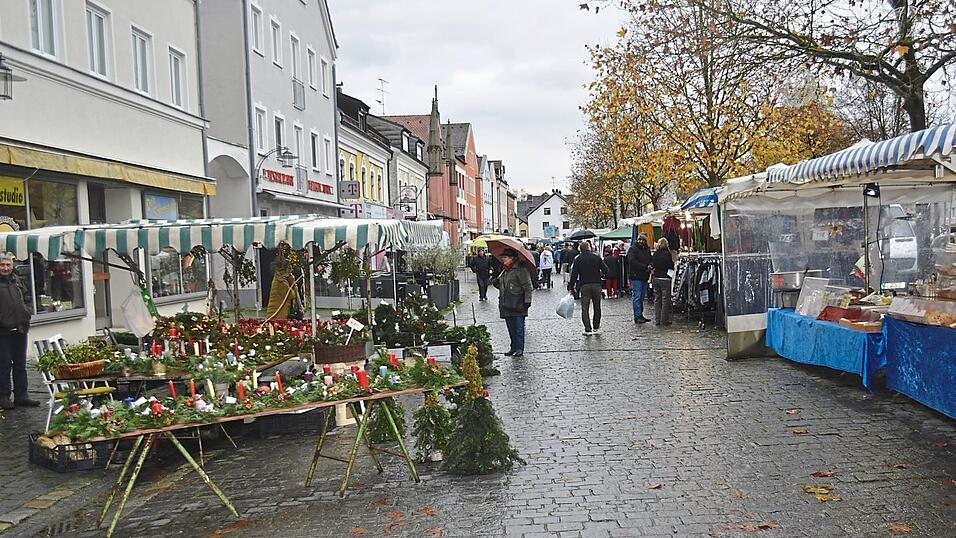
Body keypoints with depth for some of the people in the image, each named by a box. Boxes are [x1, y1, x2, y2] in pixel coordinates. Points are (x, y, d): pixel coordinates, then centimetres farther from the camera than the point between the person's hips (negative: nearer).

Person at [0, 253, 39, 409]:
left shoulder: (17, 281, 13)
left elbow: (27, 299, 23)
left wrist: (26, 315, 9)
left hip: (20, 330, 6)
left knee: (20, 365, 10)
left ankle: (21, 396, 16)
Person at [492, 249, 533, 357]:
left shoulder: (521, 270, -10)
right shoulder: (504, 271, 16)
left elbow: (527, 287, -12)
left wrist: (527, 300, -17)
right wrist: (496, 283, 7)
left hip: (518, 305, -8)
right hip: (506, 305, 8)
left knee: (519, 327, -2)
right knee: (511, 328, 13)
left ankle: (519, 349, 5)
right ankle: (514, 347, 23)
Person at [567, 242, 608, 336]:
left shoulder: (577, 260, 3)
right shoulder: (596, 257, 3)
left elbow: (574, 275, 0)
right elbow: (605, 270, 1)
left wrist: (571, 288, 4)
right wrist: (601, 275, 22)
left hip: (584, 286, -1)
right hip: (596, 285, 1)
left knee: (585, 308, 0)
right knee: (597, 307, 14)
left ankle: (588, 329, -7)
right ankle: (596, 328, 20)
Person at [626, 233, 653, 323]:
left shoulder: (647, 249, 16)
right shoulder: (633, 249, -6)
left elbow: (651, 260, 19)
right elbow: (632, 262, -17)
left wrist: (650, 266, -5)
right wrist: (645, 267, -18)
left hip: (644, 277, 8)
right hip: (636, 277, -7)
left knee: (642, 297, 12)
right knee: (636, 297, -7)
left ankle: (640, 315, 18)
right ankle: (637, 317, -6)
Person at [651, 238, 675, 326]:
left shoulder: (655, 254, 3)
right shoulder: (667, 253, -11)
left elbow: (652, 264, 6)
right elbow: (671, 266, -10)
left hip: (656, 278, 5)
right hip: (665, 278, -5)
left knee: (657, 299, 11)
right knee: (665, 299, 1)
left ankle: (657, 320, 13)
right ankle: (664, 320, 2)